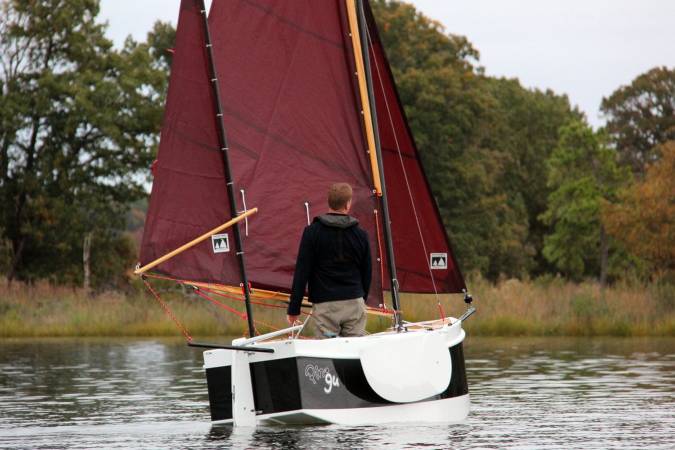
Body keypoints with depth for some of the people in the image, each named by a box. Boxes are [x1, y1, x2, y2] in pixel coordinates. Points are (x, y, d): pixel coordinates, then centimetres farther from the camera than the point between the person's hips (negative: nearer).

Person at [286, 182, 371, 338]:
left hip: (325, 305, -2)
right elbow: (366, 273, 13)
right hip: (354, 303, 2)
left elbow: (301, 272, -5)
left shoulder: (312, 232, -4)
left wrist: (294, 308, -1)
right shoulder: (360, 234, 3)